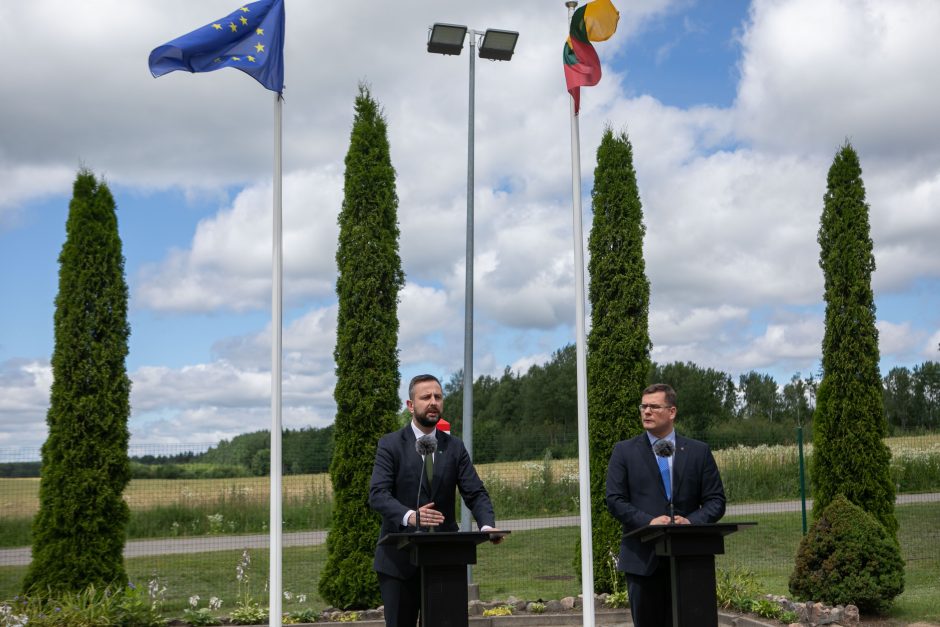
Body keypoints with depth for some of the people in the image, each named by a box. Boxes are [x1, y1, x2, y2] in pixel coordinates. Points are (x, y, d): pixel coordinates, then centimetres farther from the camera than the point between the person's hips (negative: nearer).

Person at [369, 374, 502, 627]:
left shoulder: (455, 447, 8)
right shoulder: (390, 444, -2)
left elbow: (476, 494, 1)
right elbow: (377, 494, -13)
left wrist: (487, 525, -20)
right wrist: (408, 516, -33)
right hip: (399, 558, -2)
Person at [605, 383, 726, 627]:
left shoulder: (699, 451, 9)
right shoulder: (624, 451, 6)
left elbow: (716, 500, 7)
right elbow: (615, 500, -1)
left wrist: (692, 520, -13)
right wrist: (648, 521, -16)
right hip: (643, 558, -1)